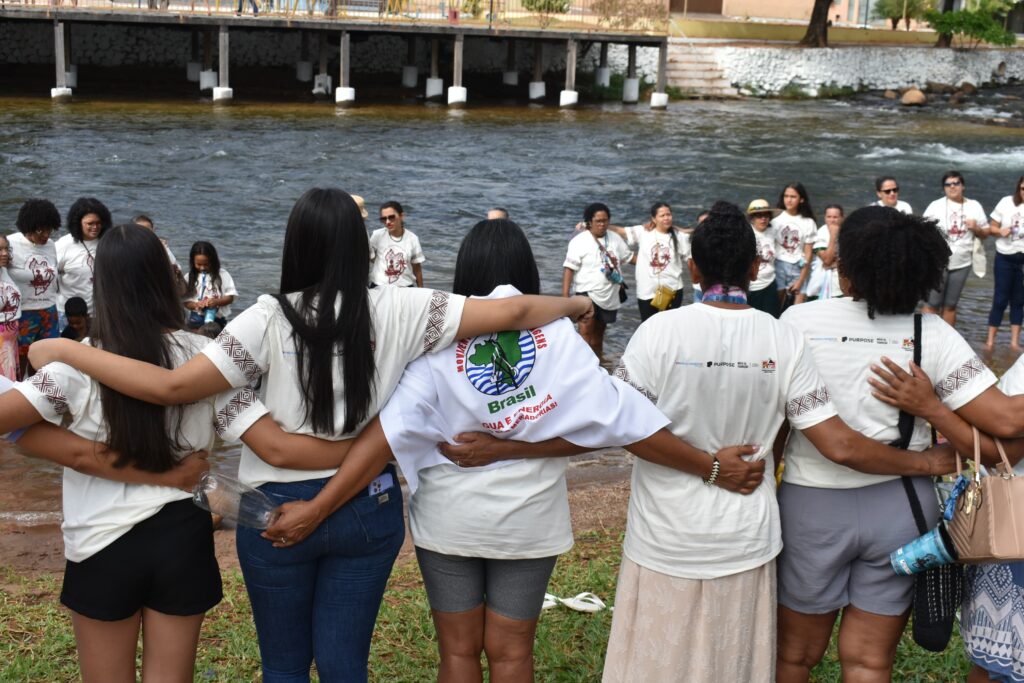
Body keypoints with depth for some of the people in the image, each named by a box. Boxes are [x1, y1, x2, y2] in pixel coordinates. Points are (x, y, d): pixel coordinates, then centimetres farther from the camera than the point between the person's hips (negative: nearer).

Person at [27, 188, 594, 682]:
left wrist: (64, 350, -10)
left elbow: (169, 386, -21)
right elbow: (510, 312, -11)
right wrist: (574, 305, 10)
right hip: (369, 508, 2)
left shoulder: (271, 319, -15)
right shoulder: (395, 310, -10)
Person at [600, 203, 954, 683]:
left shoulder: (661, 331, -14)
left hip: (666, 542, -2)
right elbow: (841, 445, -8)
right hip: (745, 543, 2)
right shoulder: (784, 342, -7)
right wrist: (929, 463, 4)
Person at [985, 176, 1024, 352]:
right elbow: (991, 227, 1)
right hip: (1005, 258, -1)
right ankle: (990, 340, 8)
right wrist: (1000, 231, -18)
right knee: (1000, 299, 1)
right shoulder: (1007, 202, -5)